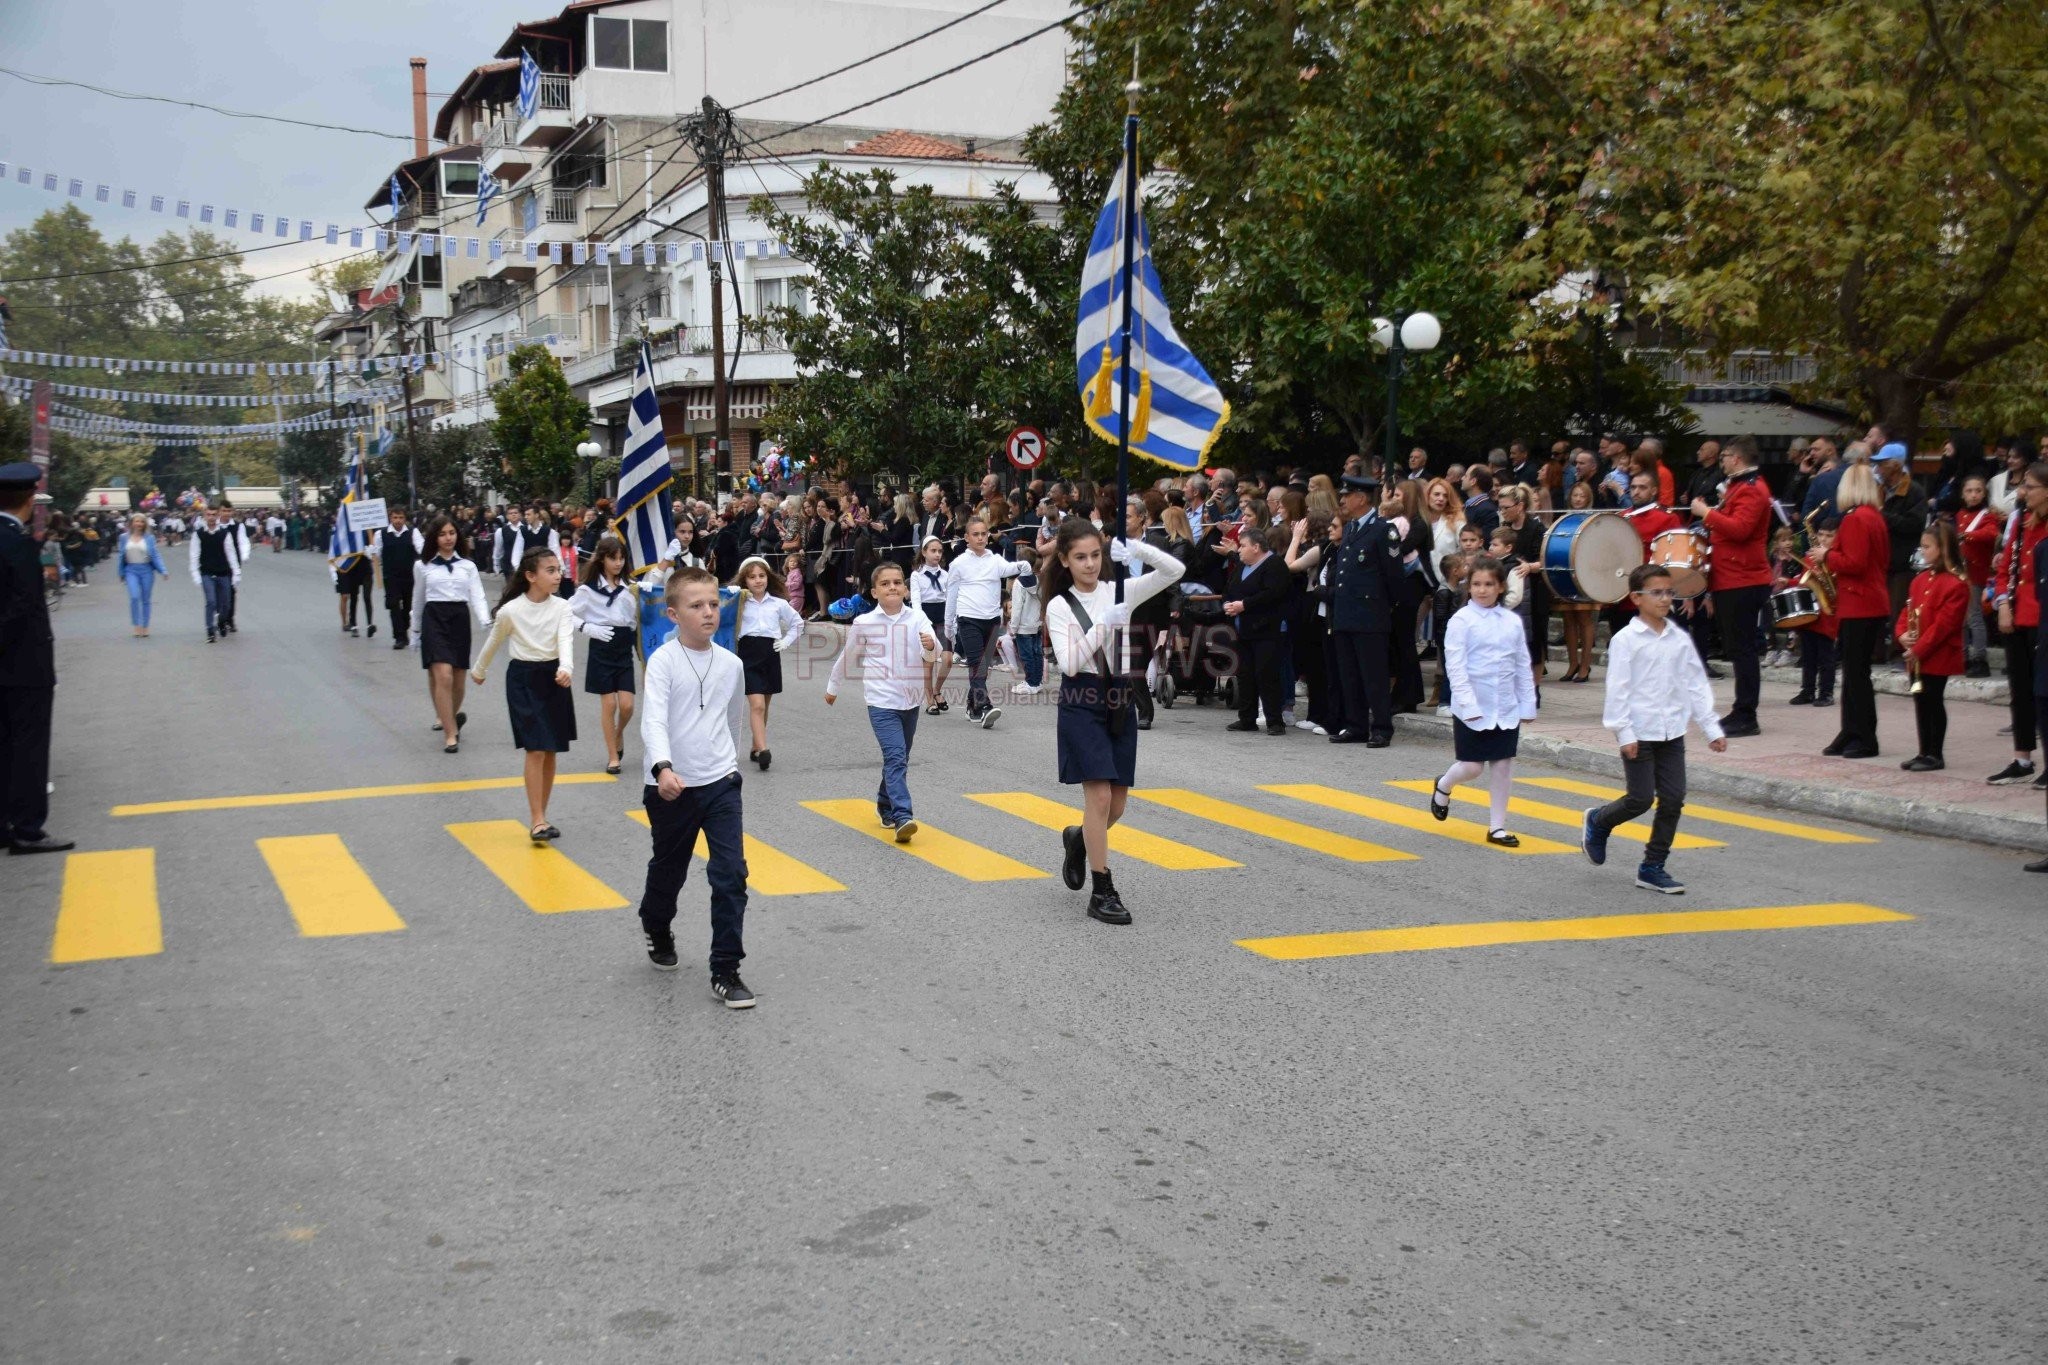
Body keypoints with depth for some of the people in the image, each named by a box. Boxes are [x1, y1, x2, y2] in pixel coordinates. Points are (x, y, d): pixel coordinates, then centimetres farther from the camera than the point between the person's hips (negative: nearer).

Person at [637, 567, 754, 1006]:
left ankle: (726, 971, -3)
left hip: (721, 784, 3)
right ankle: (657, 929, 49)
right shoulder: (663, 661, -12)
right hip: (672, 788, -2)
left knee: (731, 875, -8)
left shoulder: (731, 664, 2)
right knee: (669, 870, 17)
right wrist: (663, 767, -41)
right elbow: (653, 719, -25)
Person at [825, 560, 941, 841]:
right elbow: (847, 657, 10)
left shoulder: (917, 619, -3)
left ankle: (886, 806, 38)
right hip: (882, 702, -3)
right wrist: (832, 687, 21)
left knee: (899, 759, 17)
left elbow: (931, 654, -16)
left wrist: (931, 646, -39)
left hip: (910, 701, 3)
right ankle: (902, 817, -25)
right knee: (895, 757, -18)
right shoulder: (864, 623, -5)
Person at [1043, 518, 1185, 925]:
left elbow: (1175, 571, -3)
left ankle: (1078, 839, 41)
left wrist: (1139, 549, -16)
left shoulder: (1119, 592, 5)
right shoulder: (1060, 606, -3)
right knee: (1099, 796, -12)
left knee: (1116, 805, 8)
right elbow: (1069, 663, -14)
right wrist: (1103, 625, -21)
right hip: (1081, 702, -4)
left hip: (1118, 700, 4)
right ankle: (1102, 893, -4)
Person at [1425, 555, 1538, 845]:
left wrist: (1528, 705, 8)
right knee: (1471, 767, 0)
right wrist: (1469, 706, -19)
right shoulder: (1462, 621, -8)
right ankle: (1443, 788, 33)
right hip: (1472, 709, -4)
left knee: (1503, 766, 6)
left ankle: (1497, 827, 15)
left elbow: (1523, 666, 11)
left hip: (1507, 709, 4)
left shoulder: (1513, 621, 6)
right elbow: (1455, 666, -13)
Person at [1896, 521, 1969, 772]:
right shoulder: (1921, 579, 12)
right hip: (1916, 656, 8)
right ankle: (1924, 752, 19)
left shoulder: (1956, 583, -14)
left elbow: (1945, 622, -19)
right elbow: (1907, 610, 16)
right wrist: (1902, 633, -4)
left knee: (1933, 701, -2)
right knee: (1920, 701, 11)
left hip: (1938, 655, -8)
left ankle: (1935, 755, 6)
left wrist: (1919, 648, -20)